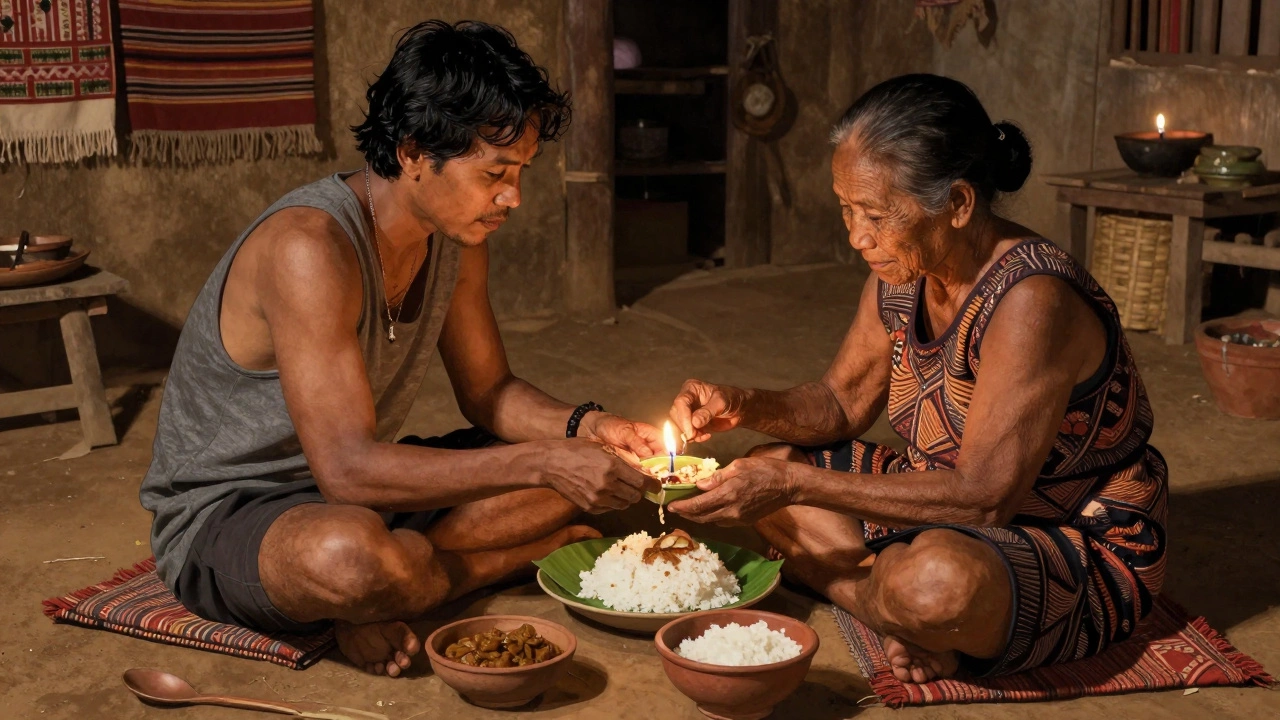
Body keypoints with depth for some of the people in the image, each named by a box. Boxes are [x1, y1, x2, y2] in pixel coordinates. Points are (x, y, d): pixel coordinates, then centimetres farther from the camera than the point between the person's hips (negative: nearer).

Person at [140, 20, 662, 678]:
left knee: (577, 469, 1)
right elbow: (348, 469, -35)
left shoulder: (457, 236, -3)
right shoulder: (310, 247, -29)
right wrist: (544, 463, -34)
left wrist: (585, 427, -12)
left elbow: (489, 391, 8)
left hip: (359, 490, 8)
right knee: (349, 556, -42)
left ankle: (378, 602, -11)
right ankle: (540, 552, -11)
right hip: (220, 519, -8)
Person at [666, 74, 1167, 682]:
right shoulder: (901, 279, -3)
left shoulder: (1032, 300, -28)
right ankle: (904, 612, -10)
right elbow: (840, 402, 10)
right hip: (949, 508, 8)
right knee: (760, 474, 2)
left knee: (938, 581, -40)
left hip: (1086, 552, -8)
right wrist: (743, 407, -11)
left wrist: (794, 484, -31)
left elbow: (982, 496, -31)